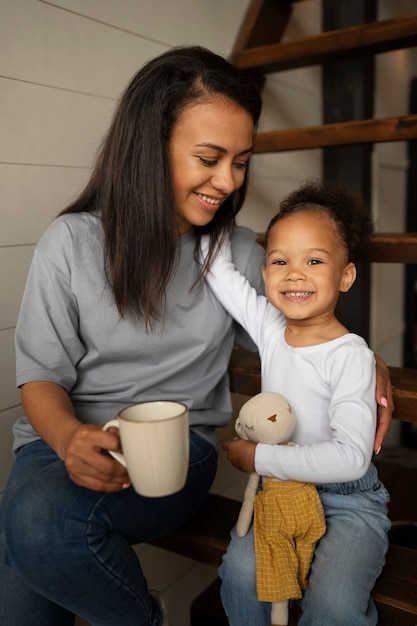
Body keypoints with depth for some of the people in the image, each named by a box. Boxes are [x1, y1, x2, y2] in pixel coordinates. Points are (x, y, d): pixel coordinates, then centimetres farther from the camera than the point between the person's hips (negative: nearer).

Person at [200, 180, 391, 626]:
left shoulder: (349, 354, -20)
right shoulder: (270, 327, -5)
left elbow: (351, 457, -26)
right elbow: (219, 270, 3)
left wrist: (261, 458, -22)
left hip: (348, 500, -4)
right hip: (281, 490, 4)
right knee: (241, 570, -19)